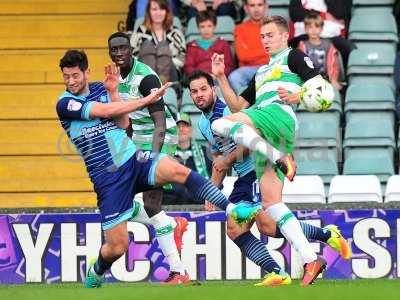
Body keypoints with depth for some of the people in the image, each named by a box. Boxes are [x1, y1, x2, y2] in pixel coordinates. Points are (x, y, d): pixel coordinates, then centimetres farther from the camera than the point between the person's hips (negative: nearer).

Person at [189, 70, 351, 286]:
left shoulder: (229, 110, -12)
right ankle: (277, 274, -7)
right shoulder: (202, 123, 16)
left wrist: (228, 159, -17)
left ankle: (327, 234, -9)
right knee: (234, 230, -3)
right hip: (244, 178, 10)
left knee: (267, 226, -23)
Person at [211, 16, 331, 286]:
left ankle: (281, 158, -34)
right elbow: (238, 105, 32)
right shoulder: (261, 73, 37)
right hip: (263, 138, 8)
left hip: (279, 114, -8)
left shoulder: (293, 56, 14)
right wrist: (221, 77, 23)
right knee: (271, 203, -4)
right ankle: (311, 260, -12)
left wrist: (297, 96, -14)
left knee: (221, 125, -28)